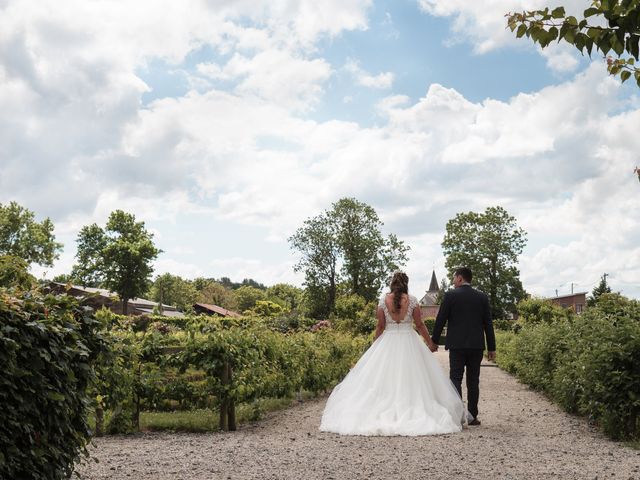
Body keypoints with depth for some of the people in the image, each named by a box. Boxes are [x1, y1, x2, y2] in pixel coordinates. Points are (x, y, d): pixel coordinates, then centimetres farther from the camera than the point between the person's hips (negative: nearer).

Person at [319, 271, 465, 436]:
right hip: (409, 343, 0)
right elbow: (420, 325, 0)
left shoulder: (383, 300, -2)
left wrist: (374, 345, 13)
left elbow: (380, 326, 1)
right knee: (411, 379, 4)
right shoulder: (412, 300, -4)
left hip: (387, 343, 1)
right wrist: (430, 343, 12)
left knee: (384, 379, 4)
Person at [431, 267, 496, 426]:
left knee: (456, 379, 0)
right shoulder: (482, 297, 6)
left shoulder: (450, 295, -5)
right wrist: (492, 348, 10)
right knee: (473, 381, 8)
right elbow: (488, 324, 6)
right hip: (476, 346, 3)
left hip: (457, 345, -3)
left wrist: (434, 341, 6)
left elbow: (440, 320, -4)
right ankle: (472, 416, 10)